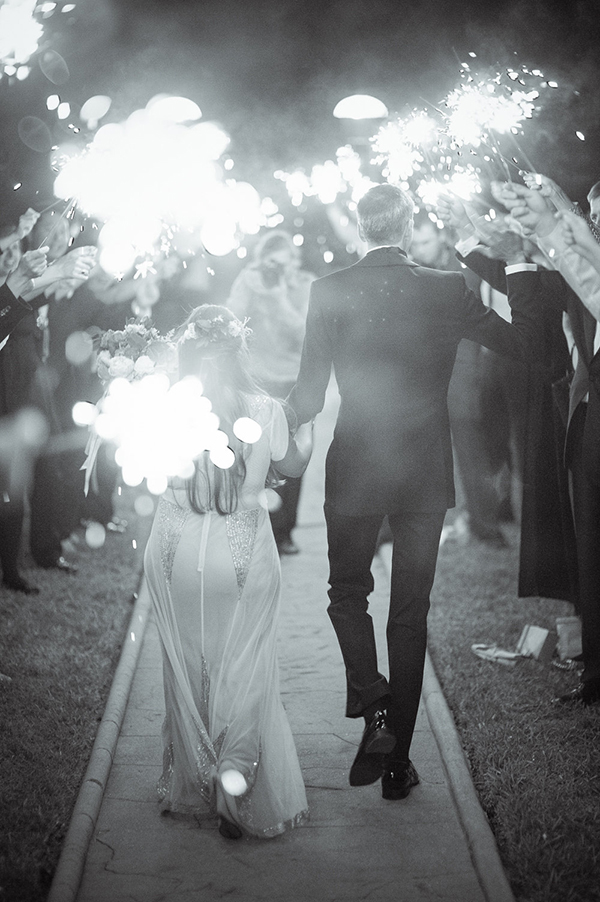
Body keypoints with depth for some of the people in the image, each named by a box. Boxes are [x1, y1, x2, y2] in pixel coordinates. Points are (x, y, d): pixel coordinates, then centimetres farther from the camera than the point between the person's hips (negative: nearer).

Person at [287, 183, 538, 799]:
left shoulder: (329, 292, -9)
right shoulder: (446, 290, -7)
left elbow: (309, 392, -8)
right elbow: (518, 344, 5)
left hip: (353, 470, -1)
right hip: (425, 472, 1)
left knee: (347, 593, 20)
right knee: (410, 611, 12)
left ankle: (373, 708, -3)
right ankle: (397, 759, 18)